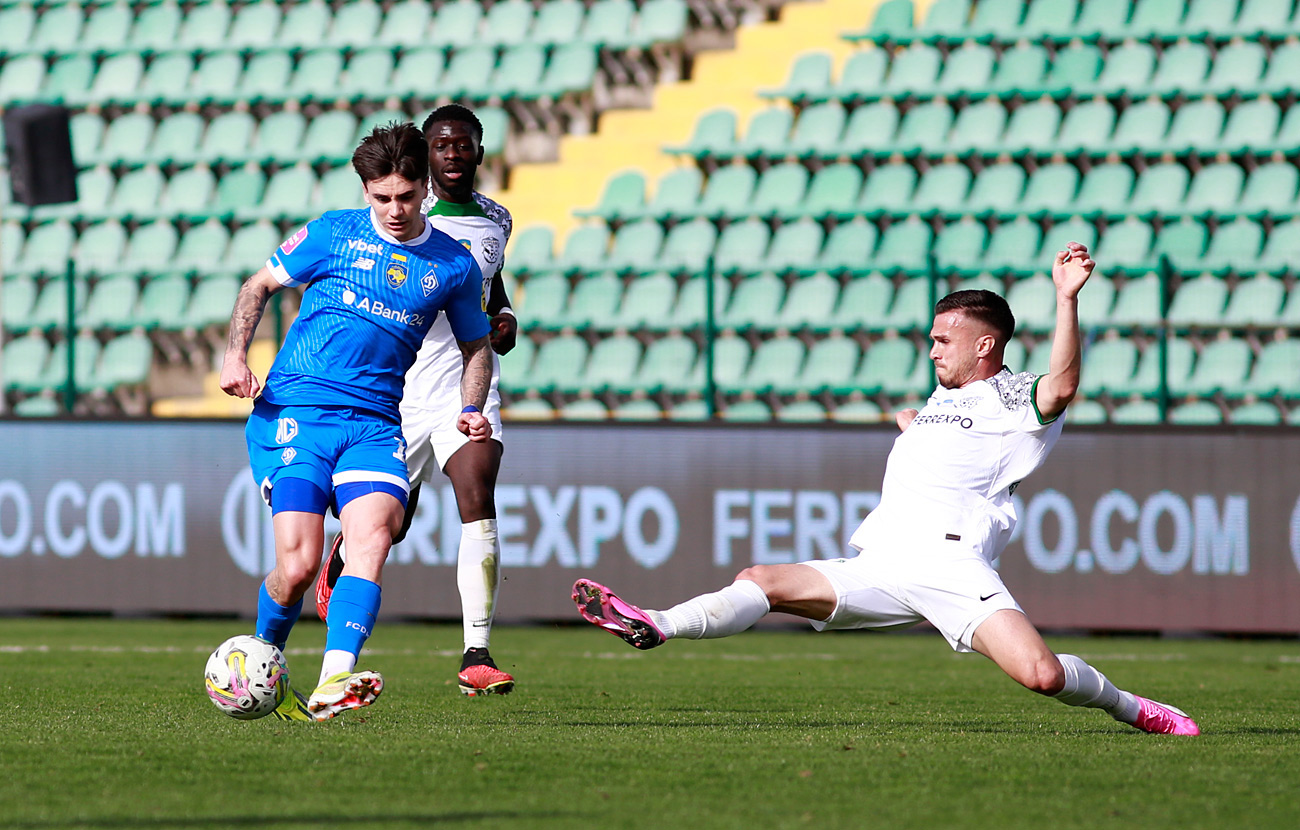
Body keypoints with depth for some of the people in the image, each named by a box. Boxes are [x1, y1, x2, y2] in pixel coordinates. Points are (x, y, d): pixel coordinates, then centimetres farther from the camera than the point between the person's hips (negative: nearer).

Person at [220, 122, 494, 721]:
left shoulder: (454, 266, 12)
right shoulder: (333, 233, 6)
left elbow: (476, 345, 27)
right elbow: (260, 285, 14)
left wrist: (471, 410, 9)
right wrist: (236, 356, -1)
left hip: (375, 422, 2)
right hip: (293, 409, -2)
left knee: (373, 533, -26)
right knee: (298, 565, -15)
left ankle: (334, 682, -38)